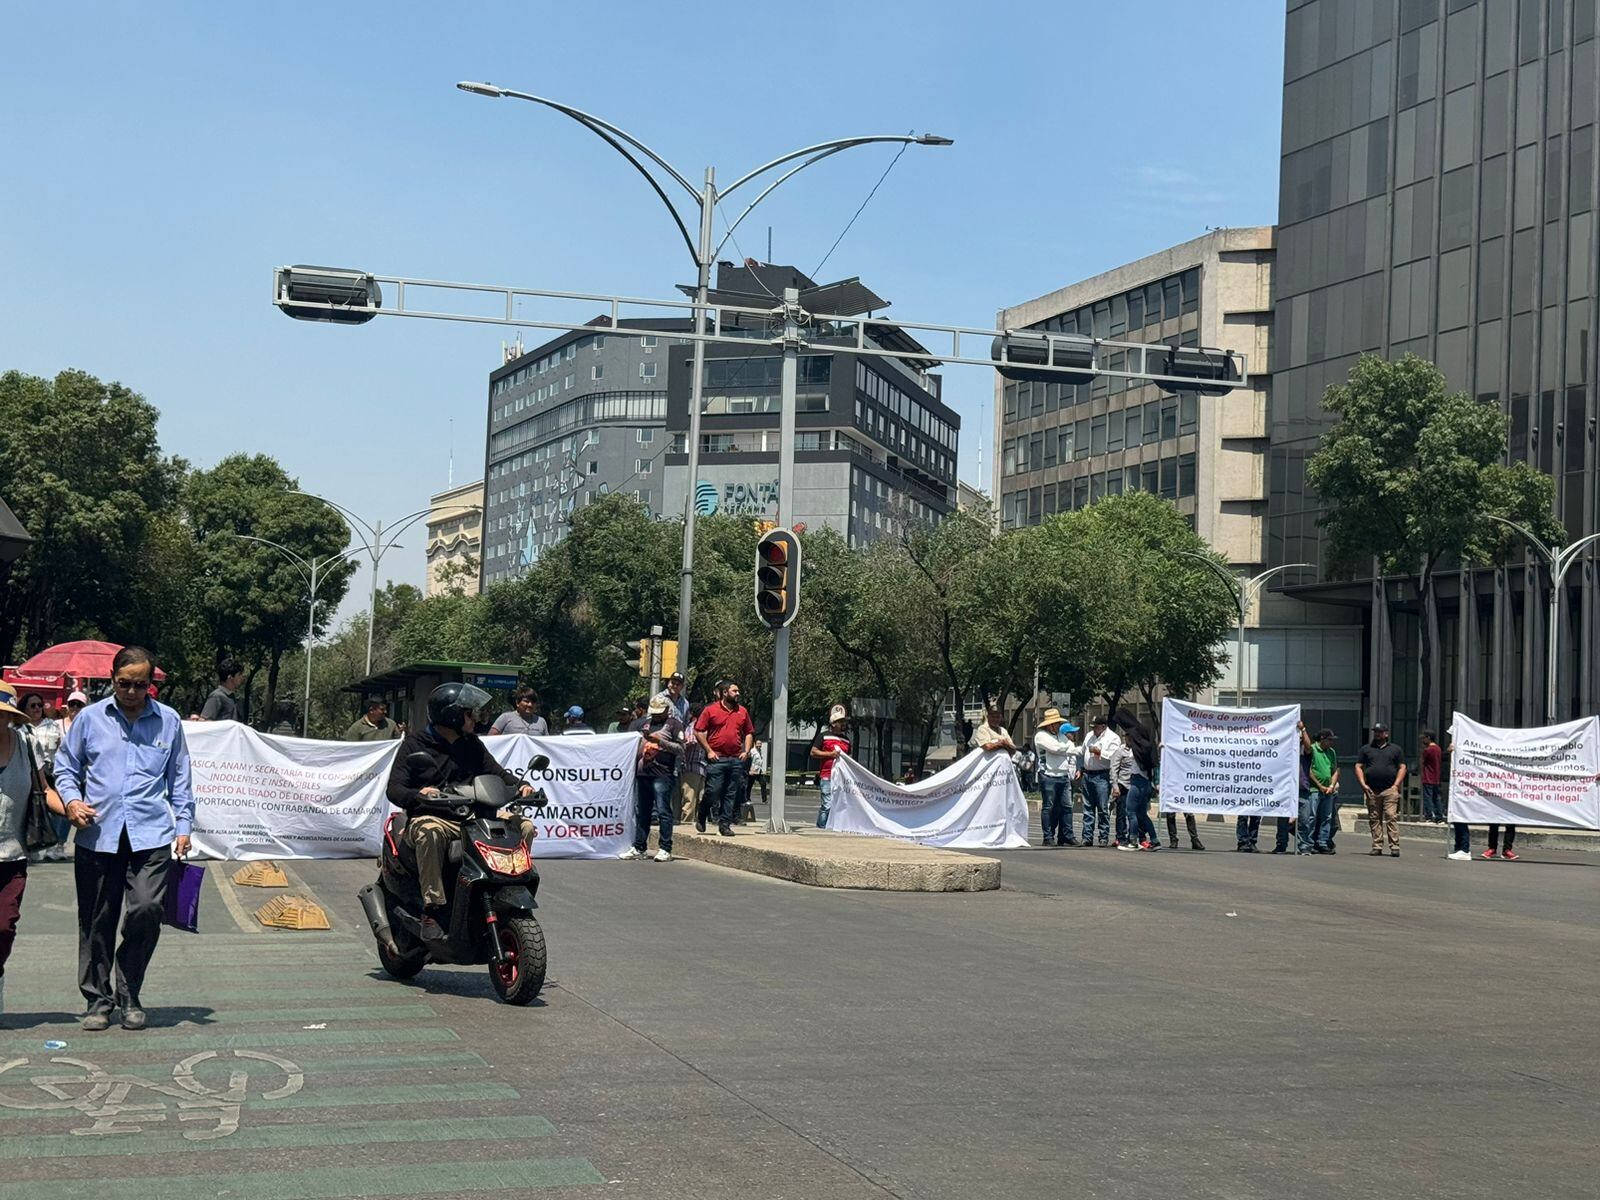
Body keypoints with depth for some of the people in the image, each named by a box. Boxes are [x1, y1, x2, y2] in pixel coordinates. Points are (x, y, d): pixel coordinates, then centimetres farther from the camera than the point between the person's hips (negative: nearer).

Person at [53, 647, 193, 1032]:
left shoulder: (168, 721, 10)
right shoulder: (90, 718, 8)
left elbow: (180, 778, 16)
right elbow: (65, 767, 15)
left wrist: (183, 826, 10)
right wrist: (71, 800, -4)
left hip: (150, 835, 0)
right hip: (97, 836, 1)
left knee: (147, 909, -13)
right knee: (97, 920, 4)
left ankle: (129, 995, 5)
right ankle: (98, 1000, 17)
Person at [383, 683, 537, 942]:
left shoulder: (472, 744, 19)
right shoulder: (414, 744, 3)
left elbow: (497, 773, 18)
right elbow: (393, 789, -4)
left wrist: (520, 785, -4)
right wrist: (418, 794, -26)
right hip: (431, 816, -5)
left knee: (524, 827, -14)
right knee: (430, 832, -41)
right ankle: (432, 909, -36)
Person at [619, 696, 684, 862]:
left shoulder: (674, 724, 3)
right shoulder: (644, 722, 20)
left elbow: (680, 748, -6)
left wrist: (660, 741, -14)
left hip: (662, 775, -6)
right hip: (642, 773, 6)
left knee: (663, 811, -8)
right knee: (641, 812, 10)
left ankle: (665, 850, -6)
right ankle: (638, 848, 16)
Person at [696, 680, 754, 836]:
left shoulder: (742, 711, 12)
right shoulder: (711, 710, -1)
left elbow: (749, 733, 20)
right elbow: (698, 731, -1)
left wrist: (746, 751, 7)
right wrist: (709, 751, -6)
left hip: (736, 759, 4)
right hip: (716, 759, -4)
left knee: (732, 794, 3)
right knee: (713, 791, -5)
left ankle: (725, 824, 10)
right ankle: (700, 817, 19)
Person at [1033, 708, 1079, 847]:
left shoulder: (1061, 735, 21)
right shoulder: (1041, 736, -4)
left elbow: (1073, 751, 23)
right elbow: (1056, 748, -17)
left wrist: (1072, 769, 10)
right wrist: (1069, 747, 2)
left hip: (1064, 777, 7)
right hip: (1049, 776, -7)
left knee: (1066, 806, 3)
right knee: (1048, 807, -3)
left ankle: (1067, 835, 7)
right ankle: (1048, 837, -1)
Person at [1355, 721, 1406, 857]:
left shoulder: (1395, 749, 13)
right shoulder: (1365, 749, 15)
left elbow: (1402, 767, 10)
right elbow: (1358, 767, 12)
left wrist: (1396, 785, -2)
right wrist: (1363, 785, -1)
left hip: (1390, 790, -2)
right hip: (1372, 791, 2)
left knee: (1391, 817, -11)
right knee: (1374, 819, 3)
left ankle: (1394, 847, -12)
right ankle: (1377, 846, 7)